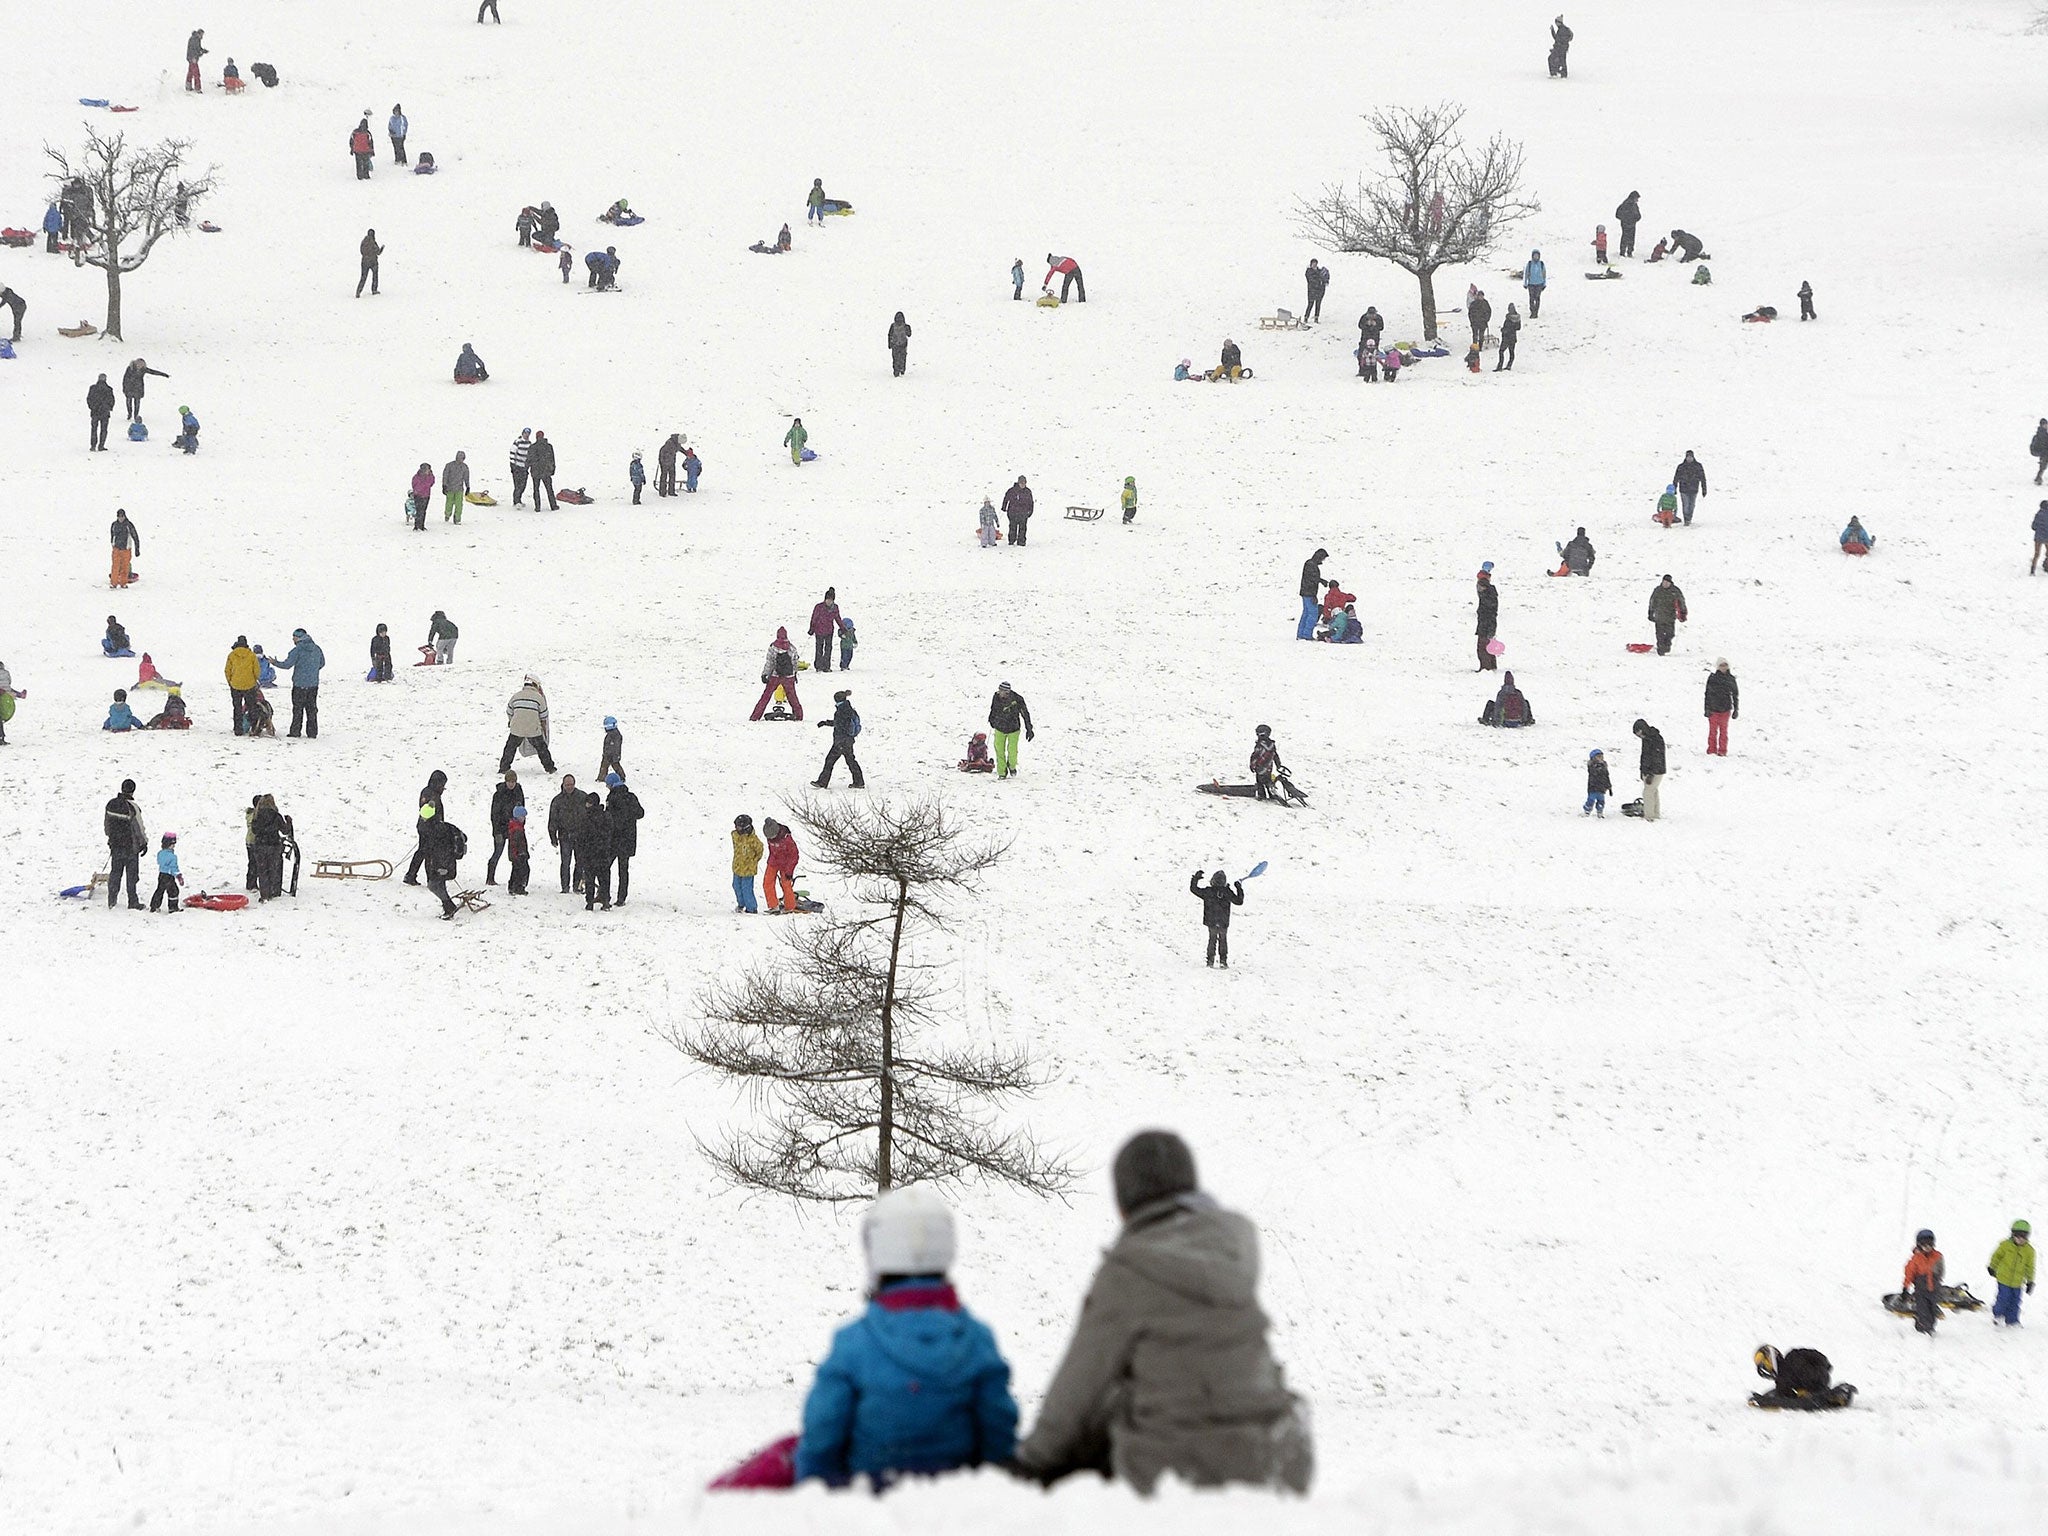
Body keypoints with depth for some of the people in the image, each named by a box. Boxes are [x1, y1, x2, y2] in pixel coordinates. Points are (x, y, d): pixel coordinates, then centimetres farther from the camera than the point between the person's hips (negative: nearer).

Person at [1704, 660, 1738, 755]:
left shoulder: (1731, 679, 4)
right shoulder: (1712, 678, -1)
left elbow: (1735, 695, 12)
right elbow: (1707, 694, 1)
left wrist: (1736, 710, 10)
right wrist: (1707, 709, -3)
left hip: (1726, 710, 1)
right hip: (1713, 709, -1)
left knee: (1723, 731, 4)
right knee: (1713, 731, 1)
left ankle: (1722, 751, 10)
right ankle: (1712, 750, 9)